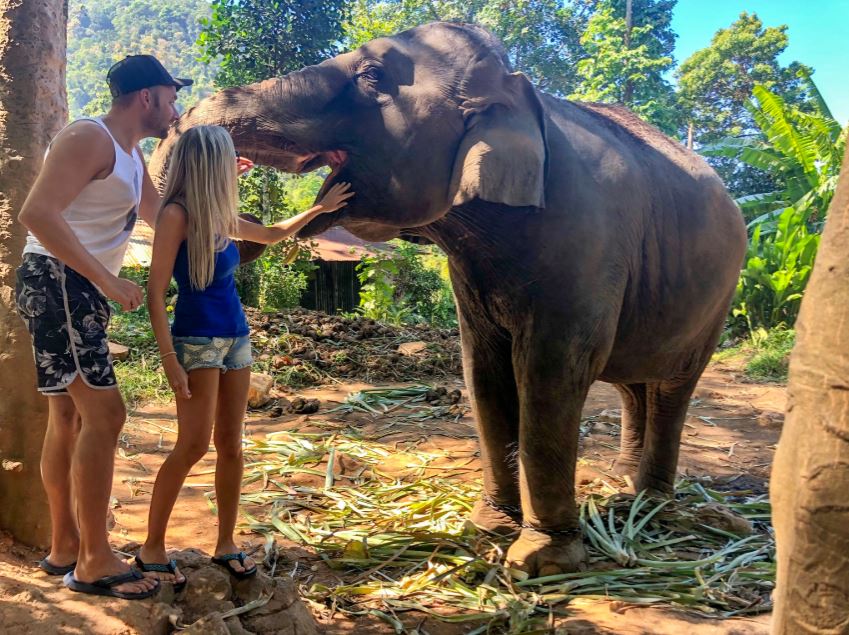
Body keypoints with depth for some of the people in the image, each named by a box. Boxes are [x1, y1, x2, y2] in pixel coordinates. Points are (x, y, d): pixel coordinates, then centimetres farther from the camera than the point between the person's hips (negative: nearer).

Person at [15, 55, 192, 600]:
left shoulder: (131, 153, 18)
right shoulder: (89, 138, -13)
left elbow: (158, 214, 33)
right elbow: (37, 213, -25)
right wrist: (108, 279, -27)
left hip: (80, 289, 11)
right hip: (57, 282, -11)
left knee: (71, 417, 14)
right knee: (104, 414, -14)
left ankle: (65, 547, 23)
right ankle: (94, 563, -8)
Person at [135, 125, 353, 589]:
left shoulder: (220, 216, 11)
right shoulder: (177, 214, -12)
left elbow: (272, 234, 31)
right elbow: (156, 292, -14)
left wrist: (320, 208, 34)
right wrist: (169, 359, -20)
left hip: (236, 337, 8)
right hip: (197, 340, -8)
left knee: (230, 445, 7)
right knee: (193, 445, -11)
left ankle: (226, 544, 16)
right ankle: (152, 549, 1)